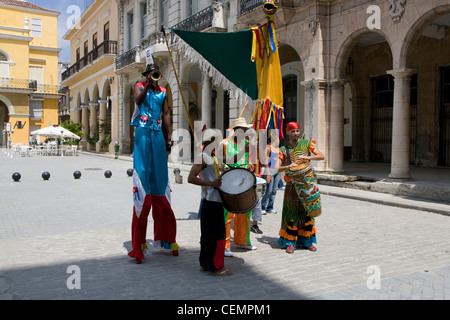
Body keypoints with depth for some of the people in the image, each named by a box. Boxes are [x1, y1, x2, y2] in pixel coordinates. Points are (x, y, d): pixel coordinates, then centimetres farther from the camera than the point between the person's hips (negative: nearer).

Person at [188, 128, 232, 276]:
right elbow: (191, 178, -21)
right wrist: (211, 184, -24)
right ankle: (215, 267, 4)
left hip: (216, 201, 10)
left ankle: (205, 264, 24)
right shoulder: (202, 157, -13)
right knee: (216, 234, -5)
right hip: (210, 201, -10)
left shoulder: (213, 157, 17)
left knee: (208, 234, 15)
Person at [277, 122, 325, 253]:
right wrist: (288, 166, -21)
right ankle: (290, 242, 7)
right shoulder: (283, 150, 3)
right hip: (292, 183, -1)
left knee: (307, 211, 7)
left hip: (308, 181, 1)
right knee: (291, 213, -1)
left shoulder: (306, 144, 3)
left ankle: (307, 241, 18)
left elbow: (322, 156, -2)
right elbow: (277, 168, -3)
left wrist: (308, 157, -18)